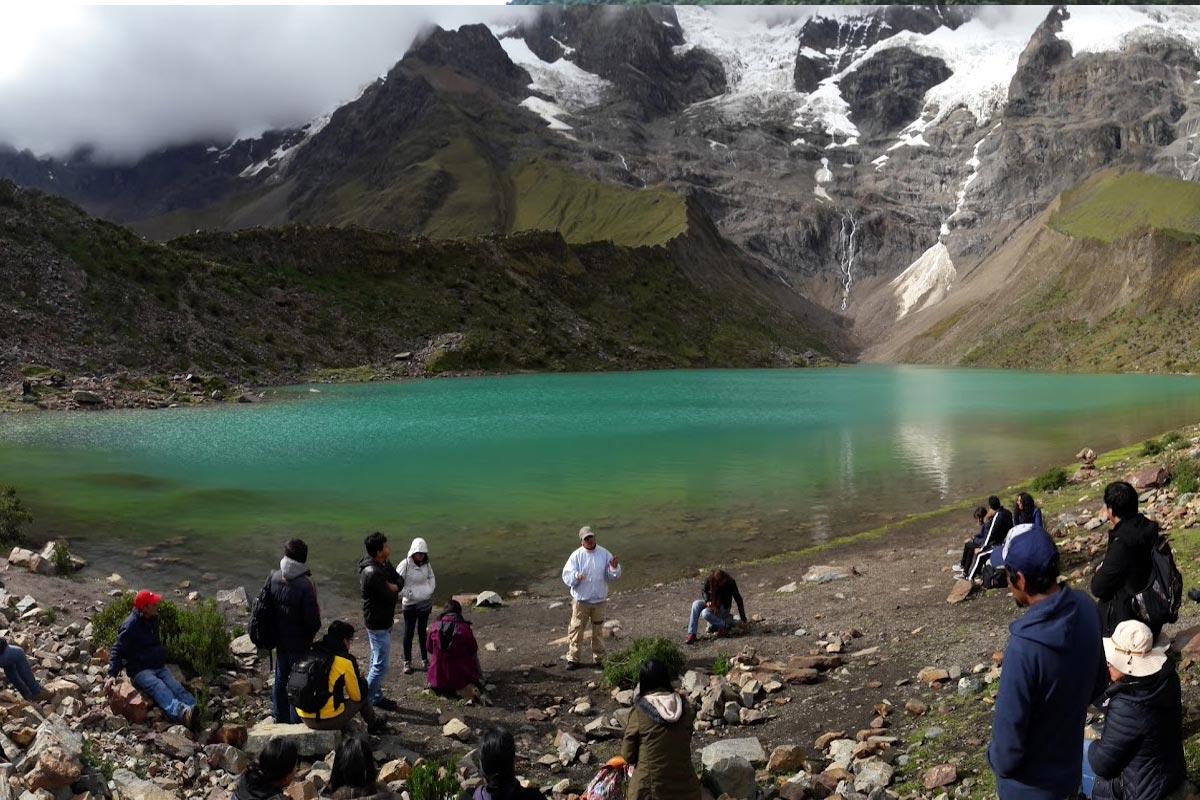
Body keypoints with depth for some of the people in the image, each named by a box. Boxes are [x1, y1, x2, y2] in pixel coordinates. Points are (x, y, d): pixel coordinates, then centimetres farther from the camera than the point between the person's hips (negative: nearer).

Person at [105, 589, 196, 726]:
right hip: (139, 669, -7)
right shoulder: (130, 626, -12)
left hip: (158, 666, 7)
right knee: (159, 687, -34)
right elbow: (117, 651, -12)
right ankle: (180, 712, -60)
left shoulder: (153, 619, 10)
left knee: (176, 687, -19)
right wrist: (112, 675, -21)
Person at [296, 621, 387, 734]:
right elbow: (358, 696, -1)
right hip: (330, 720, -6)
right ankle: (374, 725, 35)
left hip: (304, 718, 6)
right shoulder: (345, 660, -10)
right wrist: (360, 679, 19)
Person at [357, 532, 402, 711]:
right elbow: (389, 595, -27)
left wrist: (394, 586, -17)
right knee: (381, 666, -3)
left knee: (378, 661, 20)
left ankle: (377, 697, 33)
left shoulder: (385, 565, 2)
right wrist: (392, 588, -6)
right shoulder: (372, 573, -29)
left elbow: (400, 580, 4)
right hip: (378, 624, -10)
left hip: (384, 620, 10)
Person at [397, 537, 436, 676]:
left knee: (422, 631, 15)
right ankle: (407, 662, 19)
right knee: (409, 632, 7)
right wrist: (410, 594, -18)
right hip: (410, 604, -4)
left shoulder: (426, 564, -3)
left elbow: (432, 579, 10)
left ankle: (425, 659, 26)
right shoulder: (405, 565, -17)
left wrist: (427, 591, -6)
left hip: (425, 603, 4)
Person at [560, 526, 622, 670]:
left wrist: (614, 568, -20)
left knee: (598, 631, 14)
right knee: (576, 630, 1)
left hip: (600, 600, 2)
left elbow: (612, 577, 2)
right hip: (581, 600, -2)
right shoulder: (576, 555, -9)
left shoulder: (604, 554, -1)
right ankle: (573, 659, 12)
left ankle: (599, 658, 27)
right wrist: (576, 576, -33)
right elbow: (566, 575, -13)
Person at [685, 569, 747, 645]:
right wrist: (707, 601, -15)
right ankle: (692, 634, -20)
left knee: (705, 613, -31)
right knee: (696, 604, -24)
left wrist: (743, 620, -15)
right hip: (712, 604, 4)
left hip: (724, 608, -4)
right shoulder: (709, 580, -18)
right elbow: (703, 590, 5)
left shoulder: (730, 582, -25)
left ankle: (725, 625, -11)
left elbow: (738, 600, -18)